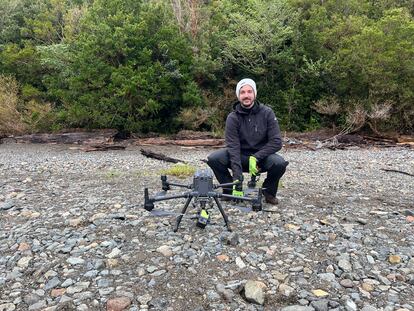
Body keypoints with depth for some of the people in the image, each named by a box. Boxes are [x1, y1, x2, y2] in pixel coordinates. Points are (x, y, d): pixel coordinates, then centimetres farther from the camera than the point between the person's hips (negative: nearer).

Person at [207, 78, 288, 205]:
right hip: (240, 156, 1)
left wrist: (255, 157, -25)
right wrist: (237, 179, -29)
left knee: (280, 163, -32)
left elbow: (276, 142, -13)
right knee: (213, 158, -24)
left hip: (261, 156, 0)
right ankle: (229, 191, 1)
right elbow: (233, 147, -20)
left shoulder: (267, 113, -10)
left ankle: (269, 192, 0)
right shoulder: (233, 117, -12)